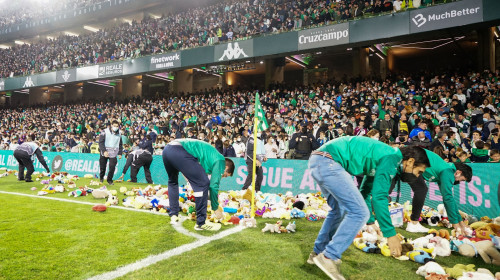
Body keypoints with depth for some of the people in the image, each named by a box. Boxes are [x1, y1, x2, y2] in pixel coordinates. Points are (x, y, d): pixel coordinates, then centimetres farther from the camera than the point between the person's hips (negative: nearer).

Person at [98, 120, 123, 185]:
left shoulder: (119, 134, 5)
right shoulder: (105, 132, -5)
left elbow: (120, 145, 15)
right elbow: (101, 142, -8)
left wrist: (120, 153, 6)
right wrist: (104, 151, -17)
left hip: (113, 153, 1)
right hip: (104, 153, -1)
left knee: (112, 167, -12)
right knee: (102, 167, 7)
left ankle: (109, 180, 6)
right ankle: (101, 178, 34)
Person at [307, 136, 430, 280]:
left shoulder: (384, 157, 23)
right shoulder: (392, 158, -6)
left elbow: (366, 191, 32)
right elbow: (379, 197, -14)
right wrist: (390, 234, -8)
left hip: (318, 160, 11)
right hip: (328, 161, -11)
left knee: (339, 211, 22)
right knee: (358, 212, -10)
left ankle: (318, 252, 30)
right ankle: (329, 257, -5)